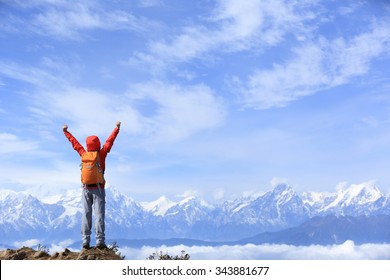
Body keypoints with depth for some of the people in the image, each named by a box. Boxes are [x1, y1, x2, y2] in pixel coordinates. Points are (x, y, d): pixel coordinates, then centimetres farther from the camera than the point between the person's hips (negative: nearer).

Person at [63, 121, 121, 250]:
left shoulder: (83, 154, 3)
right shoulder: (101, 154, -5)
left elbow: (74, 143, 16)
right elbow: (109, 141, 2)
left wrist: (66, 132, 29)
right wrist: (117, 128, 10)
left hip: (86, 188, 3)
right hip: (98, 188, -3)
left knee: (86, 215, 5)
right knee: (99, 214, -5)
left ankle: (85, 241, 3)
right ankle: (100, 241, -9)